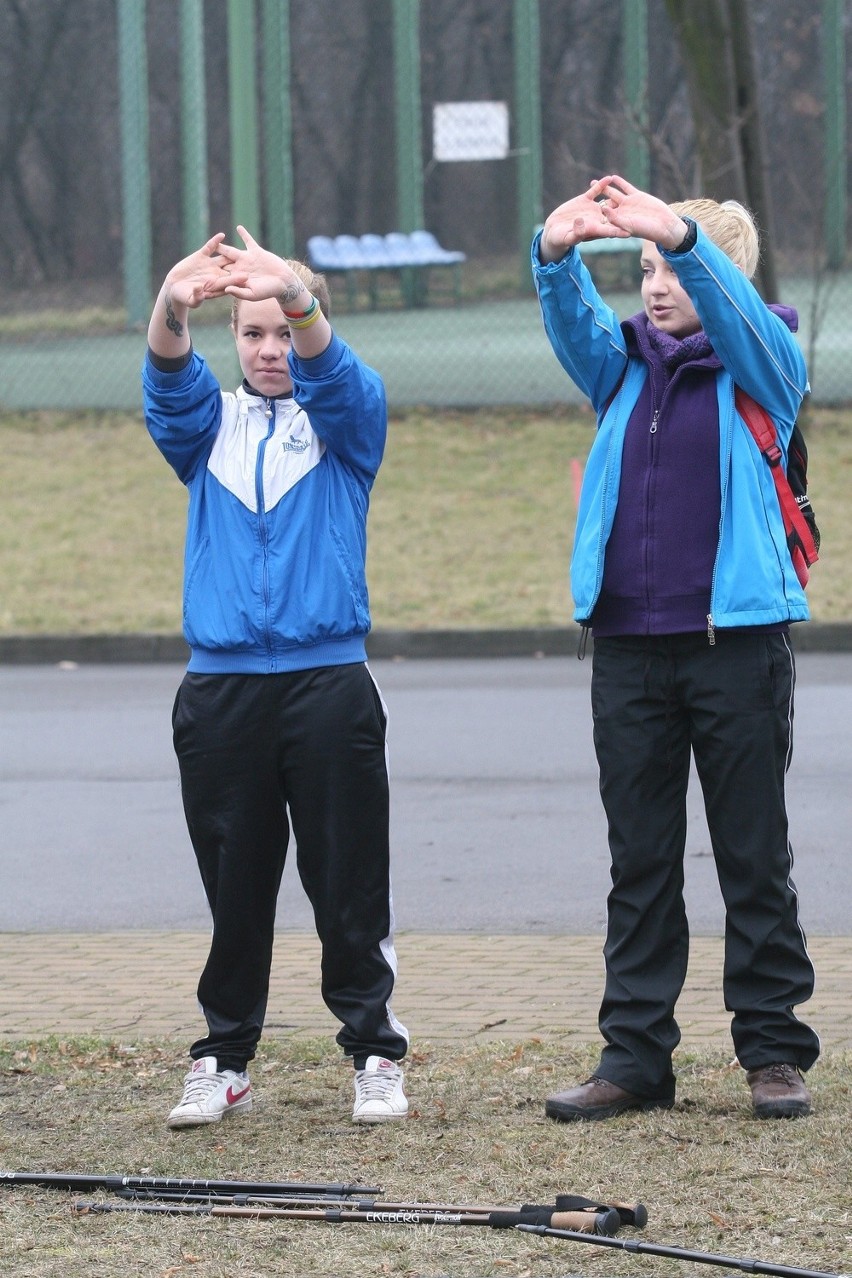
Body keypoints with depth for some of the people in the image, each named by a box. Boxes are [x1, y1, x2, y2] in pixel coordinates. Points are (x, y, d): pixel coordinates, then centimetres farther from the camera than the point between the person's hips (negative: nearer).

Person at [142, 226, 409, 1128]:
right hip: (220, 684, 2)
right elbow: (168, 383, -9)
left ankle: (376, 1057, 5)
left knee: (350, 884, -1)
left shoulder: (344, 420, 8)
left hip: (329, 683, -2)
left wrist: (294, 294, -37)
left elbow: (331, 369, -14)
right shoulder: (208, 426, 12)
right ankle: (222, 1062, 12)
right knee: (234, 887, 5)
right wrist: (171, 305, -33)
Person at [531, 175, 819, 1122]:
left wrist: (679, 235, -35)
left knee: (755, 856, 1)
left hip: (738, 642, -3)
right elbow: (570, 323, -6)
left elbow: (733, 307, -16)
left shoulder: (759, 368, 4)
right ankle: (635, 1054, 8)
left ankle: (772, 1049, 7)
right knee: (640, 860, 5)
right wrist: (558, 253, -28)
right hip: (627, 645, 3)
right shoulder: (623, 368, 14)